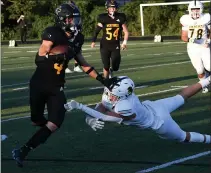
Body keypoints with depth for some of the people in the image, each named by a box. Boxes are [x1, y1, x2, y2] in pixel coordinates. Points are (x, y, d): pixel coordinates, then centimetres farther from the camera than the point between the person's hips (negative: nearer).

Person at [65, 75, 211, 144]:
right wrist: (92, 121, -44)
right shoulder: (115, 97, -24)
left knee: (184, 137, 19)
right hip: (152, 106, 7)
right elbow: (95, 112, -21)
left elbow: (102, 117, -38)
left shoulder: (126, 109, -45)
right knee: (181, 97, 29)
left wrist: (79, 106, -45)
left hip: (159, 123, -7)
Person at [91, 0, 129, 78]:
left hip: (115, 45, 1)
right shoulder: (103, 18, -5)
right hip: (105, 45, -1)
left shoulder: (120, 18, -1)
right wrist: (93, 41, -8)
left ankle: (111, 70, 33)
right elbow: (97, 30, 3)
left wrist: (124, 42, -7)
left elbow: (126, 32, 6)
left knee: (115, 67, -4)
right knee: (106, 66, 1)